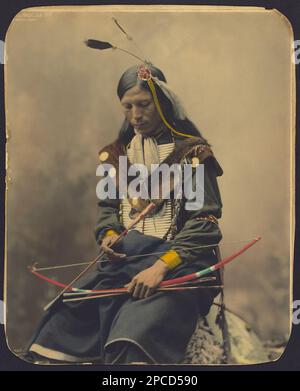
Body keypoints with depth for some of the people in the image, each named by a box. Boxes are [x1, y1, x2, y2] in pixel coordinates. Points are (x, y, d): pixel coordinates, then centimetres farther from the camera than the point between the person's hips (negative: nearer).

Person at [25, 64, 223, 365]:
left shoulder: (191, 152, -1)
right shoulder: (117, 153, 14)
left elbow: (205, 220, -6)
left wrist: (162, 265, -19)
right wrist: (108, 235, -1)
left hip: (178, 261, -4)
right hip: (124, 258, 5)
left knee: (134, 338, -30)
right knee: (61, 324, -15)